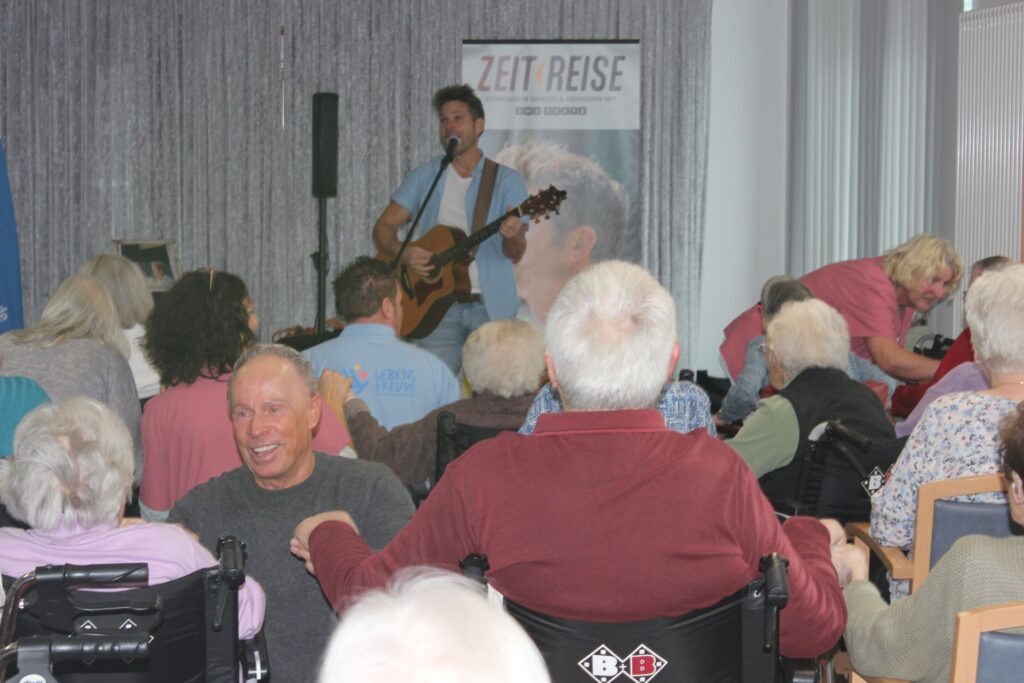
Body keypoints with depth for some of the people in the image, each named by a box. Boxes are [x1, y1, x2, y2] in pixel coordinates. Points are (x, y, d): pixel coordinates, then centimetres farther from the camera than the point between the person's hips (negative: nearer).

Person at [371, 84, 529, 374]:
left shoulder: (507, 180, 2)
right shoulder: (425, 177, 8)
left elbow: (515, 254, -4)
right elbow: (383, 226, 6)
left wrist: (512, 235, -28)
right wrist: (402, 253, -14)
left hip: (491, 305, -1)